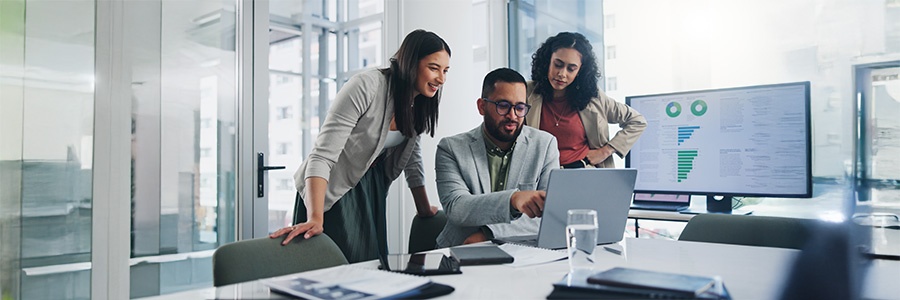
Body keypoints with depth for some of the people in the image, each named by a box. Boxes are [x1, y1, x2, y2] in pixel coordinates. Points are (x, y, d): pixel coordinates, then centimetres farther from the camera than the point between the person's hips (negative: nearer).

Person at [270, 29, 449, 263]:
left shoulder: (419, 103, -4)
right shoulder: (366, 86, -26)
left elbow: (413, 158, 9)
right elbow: (322, 155, -30)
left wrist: (425, 210, 10)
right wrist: (315, 219, -38)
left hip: (371, 191, 7)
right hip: (332, 192, -6)